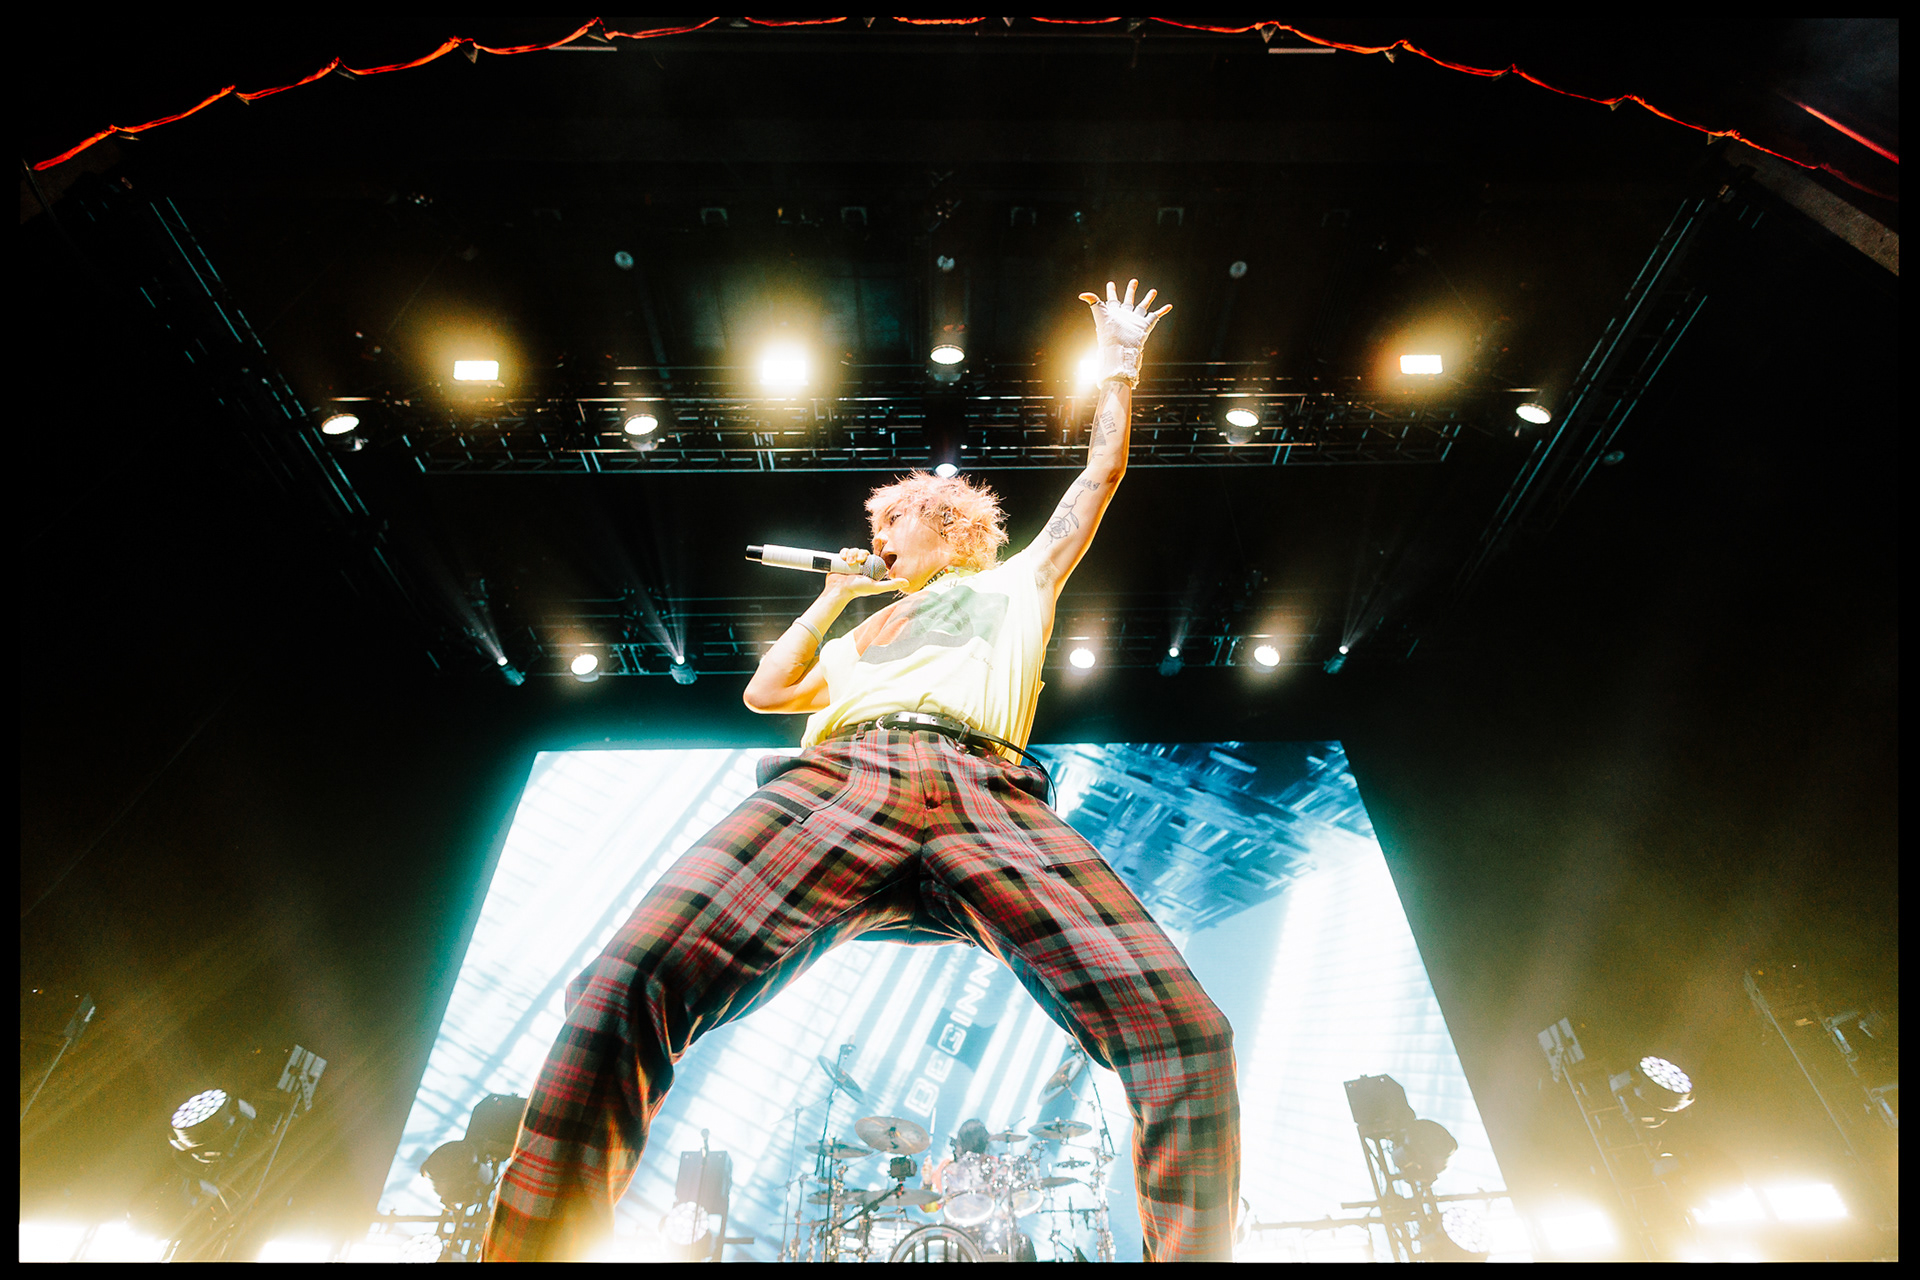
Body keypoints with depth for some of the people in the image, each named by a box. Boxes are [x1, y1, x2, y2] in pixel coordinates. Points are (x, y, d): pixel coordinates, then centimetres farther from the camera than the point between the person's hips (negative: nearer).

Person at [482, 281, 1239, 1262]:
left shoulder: (1016, 581, 36)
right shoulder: (863, 634, 42)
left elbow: (1100, 474, 40)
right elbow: (765, 690, 40)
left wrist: (1119, 366, 49)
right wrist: (835, 595, 44)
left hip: (992, 797, -1)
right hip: (838, 777, 2)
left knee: (1186, 1035, -23)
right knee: (626, 987, -23)